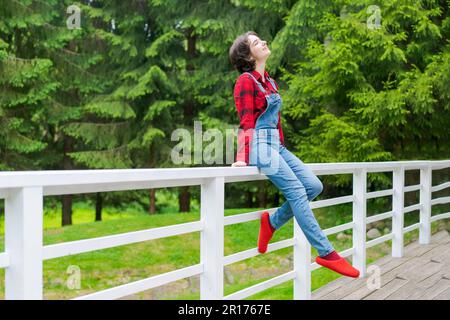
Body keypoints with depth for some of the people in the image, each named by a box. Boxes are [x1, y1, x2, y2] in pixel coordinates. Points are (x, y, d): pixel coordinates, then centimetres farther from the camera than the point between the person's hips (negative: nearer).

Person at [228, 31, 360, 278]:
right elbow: (246, 122, -13)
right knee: (297, 191, -16)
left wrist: (281, 151, 26)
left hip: (277, 146, 9)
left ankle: (272, 221, 9)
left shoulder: (270, 82, 20)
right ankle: (325, 253, -13)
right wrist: (243, 157, -21)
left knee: (314, 186, -3)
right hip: (260, 145, -9)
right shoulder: (246, 81, -4)